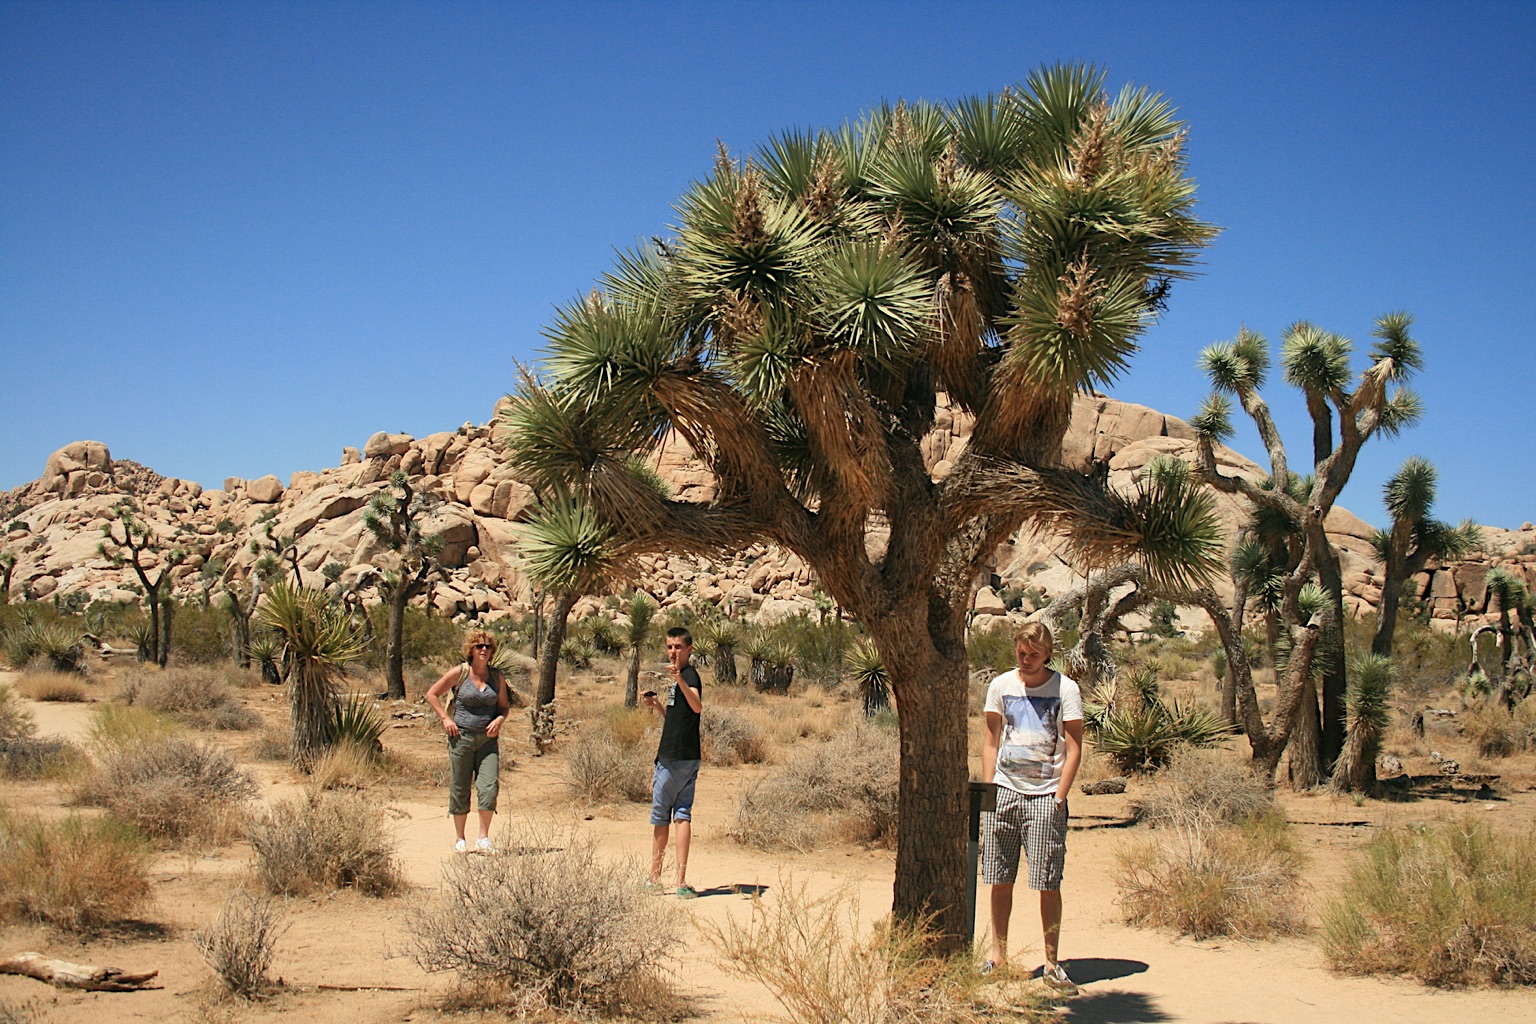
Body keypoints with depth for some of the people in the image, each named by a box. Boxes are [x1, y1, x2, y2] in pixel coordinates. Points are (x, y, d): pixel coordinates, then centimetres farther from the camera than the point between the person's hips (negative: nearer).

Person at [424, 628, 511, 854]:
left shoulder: (497, 677, 7)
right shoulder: (459, 673, -3)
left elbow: (504, 705, 18)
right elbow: (432, 694, 4)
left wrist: (500, 719, -3)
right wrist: (446, 719, -4)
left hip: (487, 740, 2)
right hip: (461, 737, -2)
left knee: (489, 787, -10)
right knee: (459, 789, 4)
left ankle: (484, 838, -1)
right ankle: (460, 839, 18)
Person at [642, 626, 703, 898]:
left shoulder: (689, 675, -10)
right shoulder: (679, 677, 20)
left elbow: (697, 706, -32)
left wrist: (679, 680, -45)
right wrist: (656, 705, 15)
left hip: (676, 760, -9)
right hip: (686, 760, 9)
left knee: (660, 817, 1)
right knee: (682, 815, 3)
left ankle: (654, 879, 9)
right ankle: (681, 882, -1)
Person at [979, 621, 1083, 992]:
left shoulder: (1065, 689, -2)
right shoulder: (1000, 686, 7)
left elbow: (1074, 749, -2)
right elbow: (991, 742, 12)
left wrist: (1059, 798, -9)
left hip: (1045, 795, -3)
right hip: (1004, 791, 3)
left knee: (1048, 885, -3)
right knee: (999, 880, 5)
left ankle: (1051, 963, 7)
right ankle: (998, 953, 17)